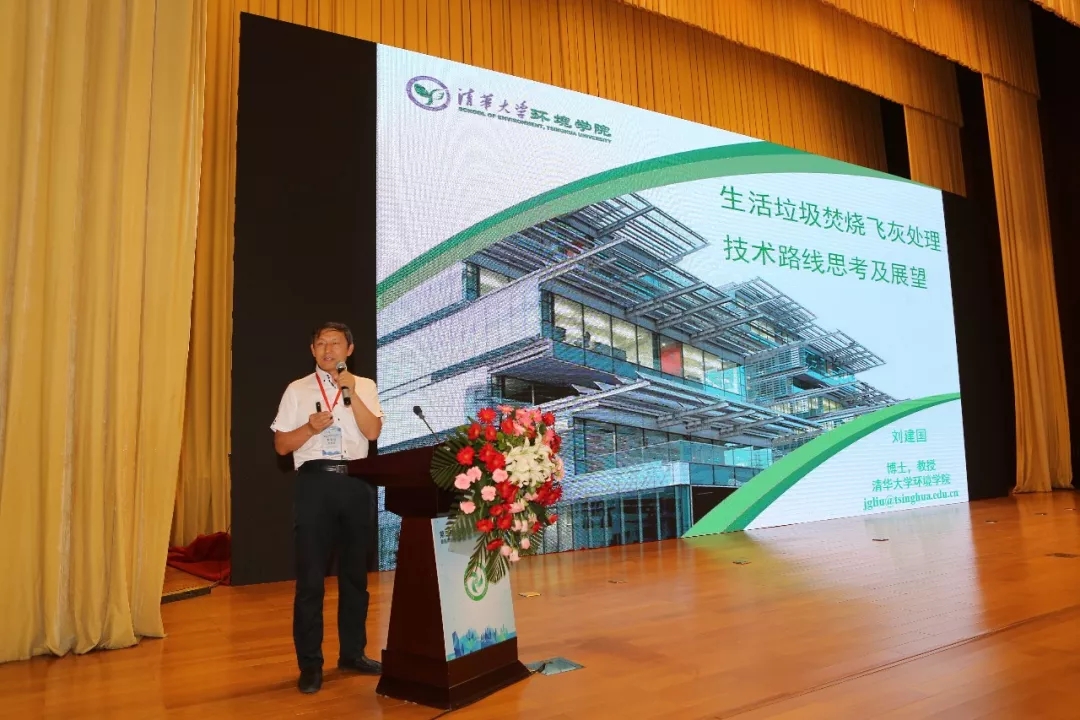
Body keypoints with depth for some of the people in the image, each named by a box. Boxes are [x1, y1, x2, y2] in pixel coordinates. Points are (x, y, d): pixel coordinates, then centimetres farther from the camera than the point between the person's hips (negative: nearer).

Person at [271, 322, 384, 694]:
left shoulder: (364, 386, 7)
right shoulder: (298, 390, 4)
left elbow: (373, 432, -7)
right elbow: (281, 445, 2)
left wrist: (351, 392, -15)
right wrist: (310, 427, -15)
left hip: (355, 482, 2)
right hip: (315, 482, -2)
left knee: (355, 572, 13)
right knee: (310, 576, 2)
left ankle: (353, 652, 28)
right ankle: (310, 664, 14)